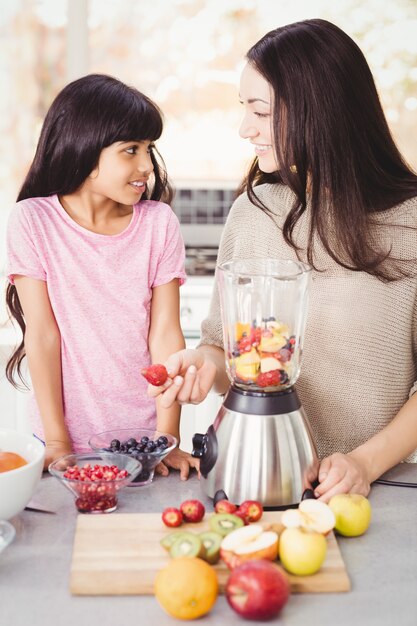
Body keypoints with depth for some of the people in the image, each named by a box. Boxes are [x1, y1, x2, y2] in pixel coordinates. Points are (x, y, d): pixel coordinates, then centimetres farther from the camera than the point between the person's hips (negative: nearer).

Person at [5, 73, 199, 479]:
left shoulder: (159, 222, -5)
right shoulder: (32, 221, -9)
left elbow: (165, 334, -7)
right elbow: (43, 335, -10)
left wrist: (167, 439, -11)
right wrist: (56, 439, -11)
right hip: (68, 437, -1)